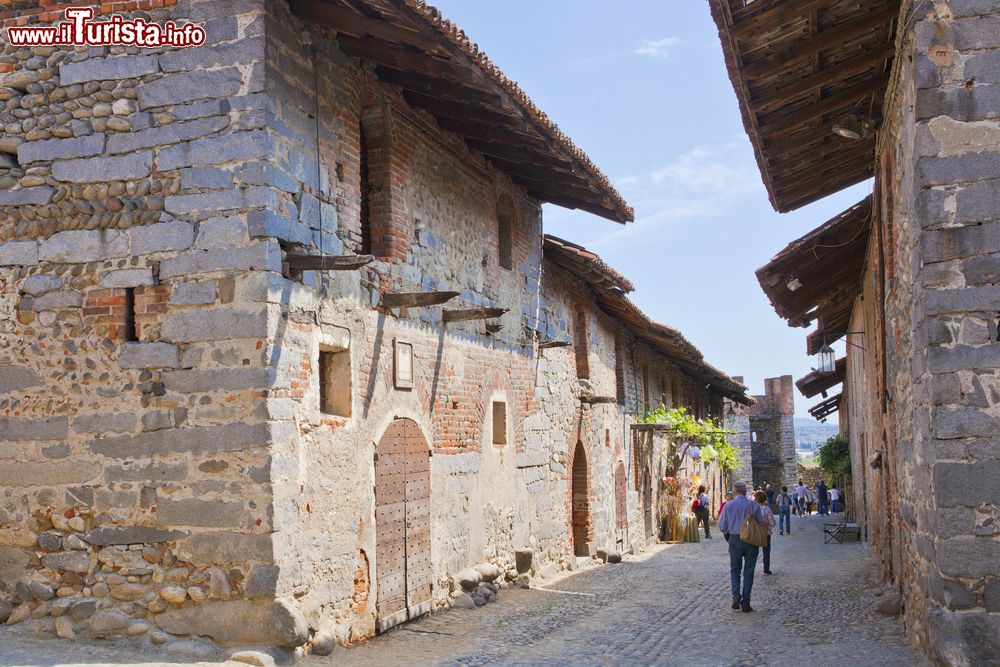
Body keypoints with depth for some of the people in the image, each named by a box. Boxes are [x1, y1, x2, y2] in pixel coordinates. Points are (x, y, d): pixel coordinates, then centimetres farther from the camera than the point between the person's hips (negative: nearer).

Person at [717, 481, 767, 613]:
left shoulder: (729, 505, -5)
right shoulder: (754, 505, -5)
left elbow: (722, 526, -2)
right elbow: (762, 523, -4)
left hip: (734, 540, 0)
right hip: (751, 542, 0)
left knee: (735, 569, 17)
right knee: (748, 572, 8)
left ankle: (736, 595, -4)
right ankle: (745, 604, 8)